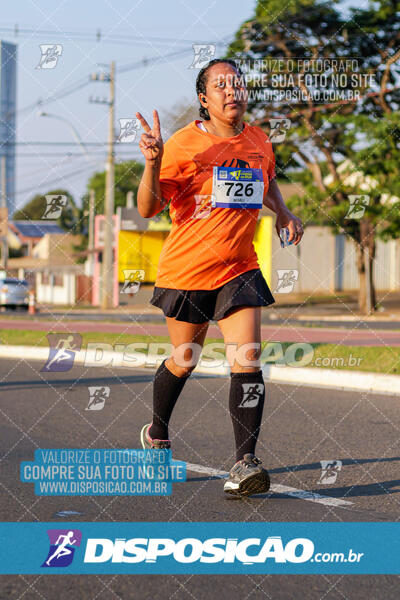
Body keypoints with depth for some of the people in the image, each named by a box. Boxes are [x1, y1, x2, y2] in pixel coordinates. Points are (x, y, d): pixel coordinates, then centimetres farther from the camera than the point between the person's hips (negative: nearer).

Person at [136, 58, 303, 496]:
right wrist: (153, 162, -31)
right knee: (183, 361, 12)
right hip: (186, 268, -3)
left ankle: (244, 463, -13)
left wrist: (283, 213, 9)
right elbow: (148, 209, -15)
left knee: (247, 359, -14)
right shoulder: (184, 144, -12)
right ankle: (157, 435, 40)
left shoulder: (259, 141, 4)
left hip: (239, 267, 3)